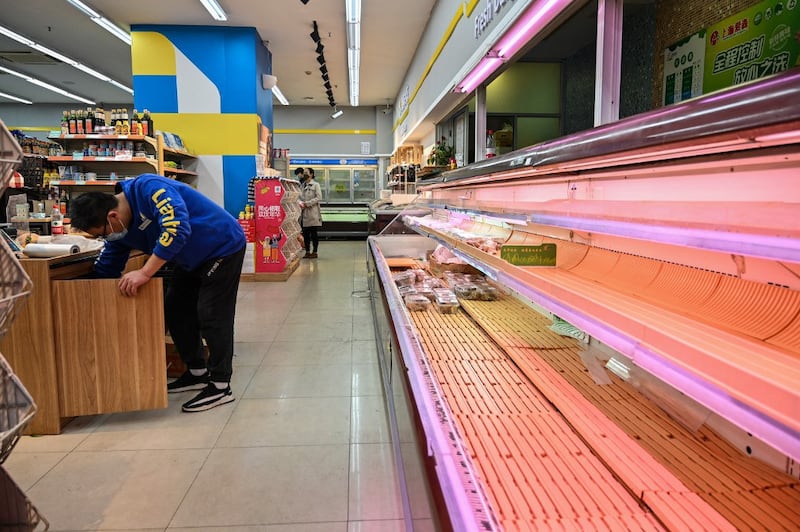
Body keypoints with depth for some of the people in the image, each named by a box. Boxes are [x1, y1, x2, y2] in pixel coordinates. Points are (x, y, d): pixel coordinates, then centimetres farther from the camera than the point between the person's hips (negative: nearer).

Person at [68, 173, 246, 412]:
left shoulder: (149, 188, -27)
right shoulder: (120, 230, -1)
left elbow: (178, 228, -40)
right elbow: (104, 272, 8)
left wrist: (145, 273, -36)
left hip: (223, 247, -9)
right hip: (192, 260, 9)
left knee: (211, 315, -10)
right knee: (175, 311, 10)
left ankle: (220, 386, 1)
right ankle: (197, 372, 24)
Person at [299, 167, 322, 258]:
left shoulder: (316, 184, -2)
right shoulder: (303, 185, 13)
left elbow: (319, 197, -10)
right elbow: (300, 196, 16)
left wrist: (307, 203, -14)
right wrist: (301, 203, -7)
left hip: (313, 212, -5)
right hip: (305, 213, 5)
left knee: (314, 233, 1)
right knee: (305, 233, 6)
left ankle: (314, 252, 7)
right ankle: (307, 252, 15)